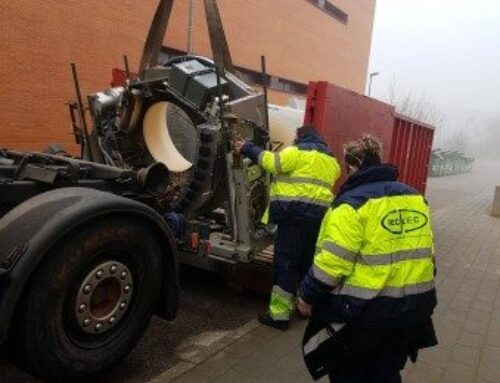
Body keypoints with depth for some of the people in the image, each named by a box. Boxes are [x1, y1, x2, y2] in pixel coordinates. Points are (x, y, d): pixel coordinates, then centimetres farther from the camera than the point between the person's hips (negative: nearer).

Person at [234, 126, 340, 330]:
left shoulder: (299, 152, -3)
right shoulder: (330, 159, 21)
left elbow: (272, 161, -8)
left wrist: (247, 149, 1)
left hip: (296, 213, -7)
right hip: (320, 216, 8)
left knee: (285, 262, -3)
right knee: (307, 262, 19)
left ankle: (279, 314, 0)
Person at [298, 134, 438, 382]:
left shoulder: (353, 201, -16)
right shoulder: (415, 198, 7)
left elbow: (332, 262, -20)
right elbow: (424, 252, 14)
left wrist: (308, 295, -6)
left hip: (364, 312, -6)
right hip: (414, 306, 7)